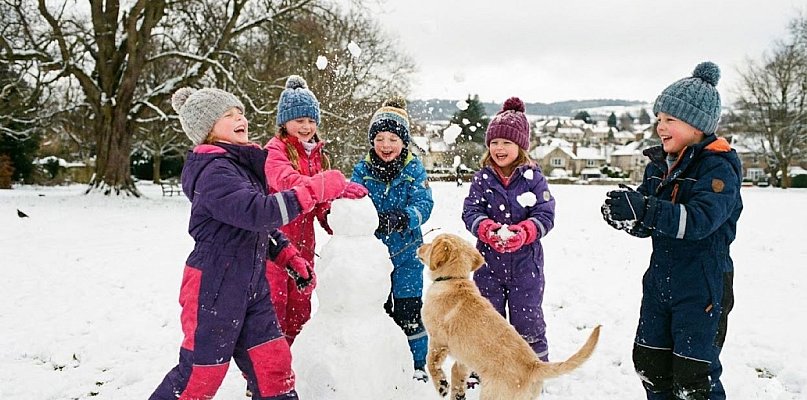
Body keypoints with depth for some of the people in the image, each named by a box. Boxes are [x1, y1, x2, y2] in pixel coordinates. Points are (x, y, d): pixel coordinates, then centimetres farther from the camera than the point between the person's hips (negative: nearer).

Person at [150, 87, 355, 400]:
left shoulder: (244, 163, 10)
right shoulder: (213, 171, -19)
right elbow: (257, 211, -34)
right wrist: (315, 189, -34)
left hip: (251, 284, 8)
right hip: (213, 287, -8)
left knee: (274, 362, 12)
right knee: (201, 374, 6)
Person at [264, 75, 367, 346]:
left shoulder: (316, 153, 13)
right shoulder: (276, 150, -10)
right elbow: (288, 181, -32)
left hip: (303, 241, 7)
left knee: (301, 302, 16)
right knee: (274, 299, 0)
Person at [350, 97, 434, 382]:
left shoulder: (414, 170, -7)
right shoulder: (362, 170, -3)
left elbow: (423, 204, -17)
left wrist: (402, 218, -38)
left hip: (406, 253, -2)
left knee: (409, 310, 6)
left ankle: (417, 365, 25)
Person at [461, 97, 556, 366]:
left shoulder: (533, 178, -5)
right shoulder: (482, 178, 0)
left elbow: (546, 214, -10)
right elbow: (470, 211, -7)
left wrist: (526, 232, -30)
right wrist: (485, 228, -28)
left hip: (525, 263, -2)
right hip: (488, 262, 2)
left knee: (528, 319, 11)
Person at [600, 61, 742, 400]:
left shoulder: (718, 166, -14)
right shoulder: (659, 163, 7)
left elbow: (699, 220, -29)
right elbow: (647, 224, 6)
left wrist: (644, 209, -38)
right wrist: (625, 216, -16)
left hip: (702, 285, -7)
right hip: (660, 279, 7)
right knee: (649, 364, 16)